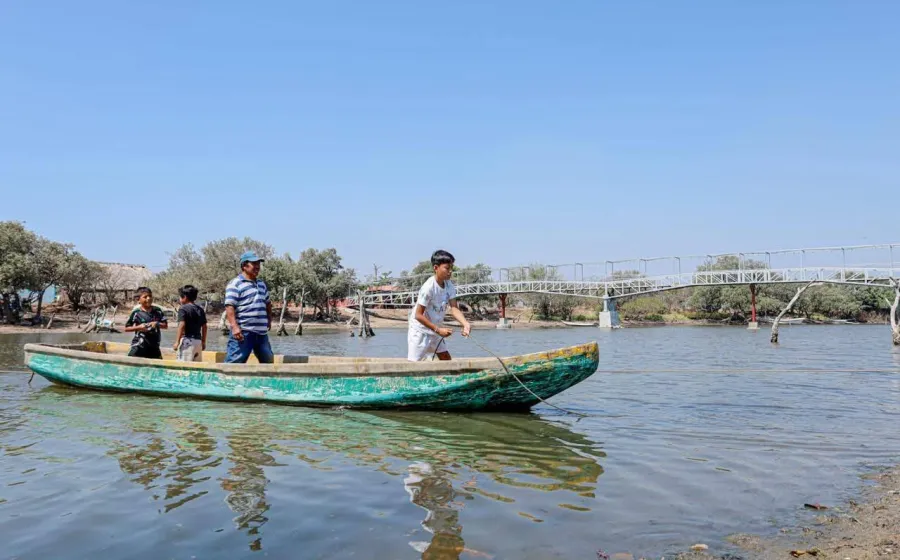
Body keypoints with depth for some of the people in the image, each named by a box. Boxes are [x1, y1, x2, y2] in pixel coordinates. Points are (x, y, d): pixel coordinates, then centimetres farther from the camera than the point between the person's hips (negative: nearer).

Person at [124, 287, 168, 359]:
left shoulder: (157, 311, 3)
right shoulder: (136, 312, -7)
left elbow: (165, 325, 6)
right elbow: (126, 328, -3)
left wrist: (157, 324, -13)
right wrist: (138, 327, -18)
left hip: (154, 346, 4)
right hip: (139, 346, -4)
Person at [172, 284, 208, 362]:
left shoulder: (183, 309, -6)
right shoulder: (200, 309, 13)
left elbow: (182, 325, -16)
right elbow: (204, 327, 15)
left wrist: (177, 342, -14)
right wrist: (203, 341, 22)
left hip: (187, 340, -7)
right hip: (198, 341, 7)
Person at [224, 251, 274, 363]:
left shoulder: (261, 284, 19)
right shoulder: (235, 284, -7)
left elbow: (267, 303, 32)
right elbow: (229, 307, -16)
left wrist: (269, 319, 20)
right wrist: (234, 326, -26)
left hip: (262, 332, 8)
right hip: (243, 332, -8)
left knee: (268, 361, 17)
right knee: (234, 362, -12)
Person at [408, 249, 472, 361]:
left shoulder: (449, 285, -6)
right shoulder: (428, 287, -27)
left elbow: (454, 308, -12)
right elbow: (418, 315, -25)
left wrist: (465, 323, -30)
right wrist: (438, 329, -26)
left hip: (435, 329, 8)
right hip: (420, 329, -8)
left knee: (446, 359, 15)